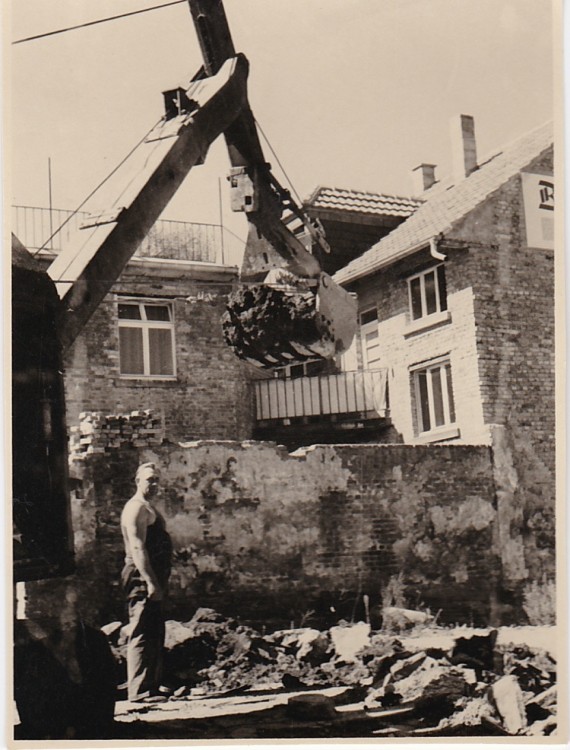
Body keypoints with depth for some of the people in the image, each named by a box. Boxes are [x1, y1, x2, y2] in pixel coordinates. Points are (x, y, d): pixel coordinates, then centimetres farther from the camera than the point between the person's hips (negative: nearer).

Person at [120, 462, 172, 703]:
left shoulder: (149, 509, 21)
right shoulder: (136, 508, -11)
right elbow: (137, 547, -21)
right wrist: (150, 581, -25)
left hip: (151, 579, 11)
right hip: (142, 578, -11)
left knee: (155, 635, 13)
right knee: (142, 635, -9)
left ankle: (151, 688, 19)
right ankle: (139, 690, -8)